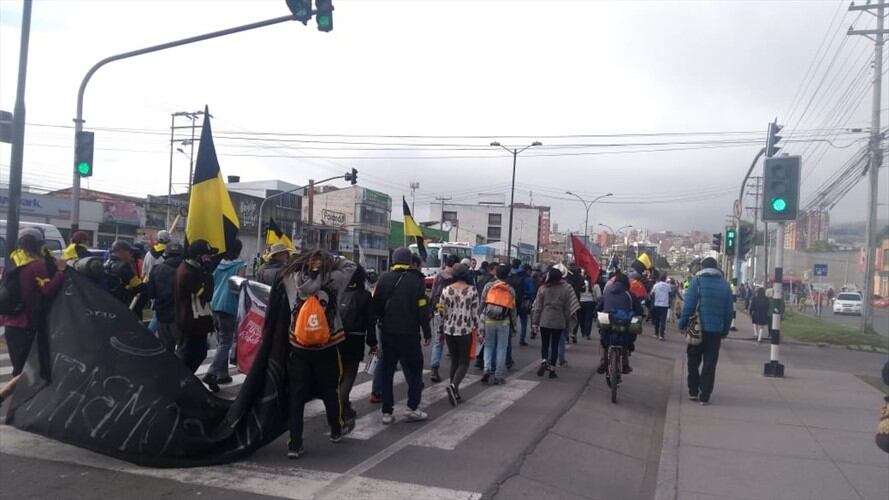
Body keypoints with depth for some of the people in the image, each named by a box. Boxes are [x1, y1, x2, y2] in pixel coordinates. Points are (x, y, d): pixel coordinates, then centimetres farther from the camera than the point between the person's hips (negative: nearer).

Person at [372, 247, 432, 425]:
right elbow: (422, 310, -10)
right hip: (409, 333, -3)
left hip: (387, 333, 3)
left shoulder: (384, 279, 2)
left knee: (387, 371, 10)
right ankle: (413, 408, 7)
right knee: (414, 370, 11)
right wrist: (427, 332, -2)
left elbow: (376, 307, 4)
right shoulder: (416, 280, -8)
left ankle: (387, 412, 11)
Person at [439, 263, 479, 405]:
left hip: (449, 330, 3)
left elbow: (443, 312, 3)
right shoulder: (472, 290, -6)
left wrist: (442, 329, 14)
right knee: (464, 362, 6)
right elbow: (475, 312, -5)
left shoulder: (446, 290, -1)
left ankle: (454, 392, 16)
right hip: (465, 330, -3)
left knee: (454, 361, 15)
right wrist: (476, 329, 6)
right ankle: (453, 385, -18)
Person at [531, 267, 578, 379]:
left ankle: (544, 361, -11)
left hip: (544, 322, 0)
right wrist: (567, 325, 10)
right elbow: (567, 309, 2)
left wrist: (535, 322, 5)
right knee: (555, 345, 8)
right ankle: (552, 369, 9)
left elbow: (537, 307, -2)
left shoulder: (543, 289, -4)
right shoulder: (565, 290, -2)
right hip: (559, 323, 0)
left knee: (544, 344, 13)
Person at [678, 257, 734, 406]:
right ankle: (704, 396, 5)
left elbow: (688, 305, -11)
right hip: (716, 330, 2)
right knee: (710, 364, 6)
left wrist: (682, 324, -5)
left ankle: (693, 391, 15)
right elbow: (729, 310, 5)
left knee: (693, 361, 13)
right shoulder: (725, 285, 6)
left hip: (697, 329, -2)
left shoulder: (697, 281, -4)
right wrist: (725, 330, 10)